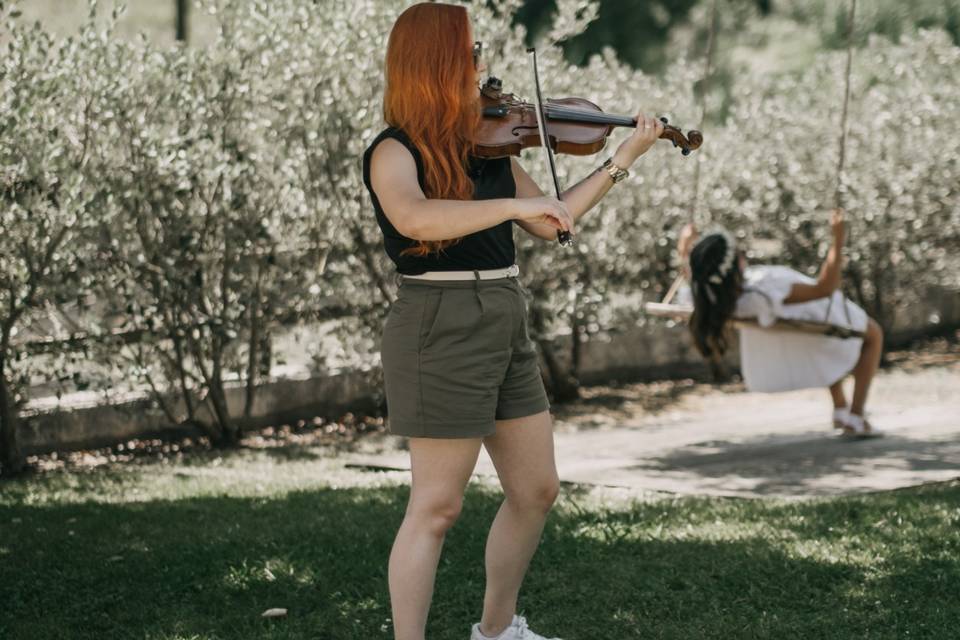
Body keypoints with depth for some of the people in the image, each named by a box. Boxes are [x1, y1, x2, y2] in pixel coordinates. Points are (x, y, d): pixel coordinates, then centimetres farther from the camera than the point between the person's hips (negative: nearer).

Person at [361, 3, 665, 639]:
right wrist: (516, 203, -35)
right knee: (438, 507, -4)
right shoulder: (395, 152, -12)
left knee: (536, 491, 15)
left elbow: (549, 224, 15)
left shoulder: (488, 144, 10)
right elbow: (413, 217, -34)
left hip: (507, 326, 8)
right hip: (443, 329, -8)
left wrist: (623, 160, 12)